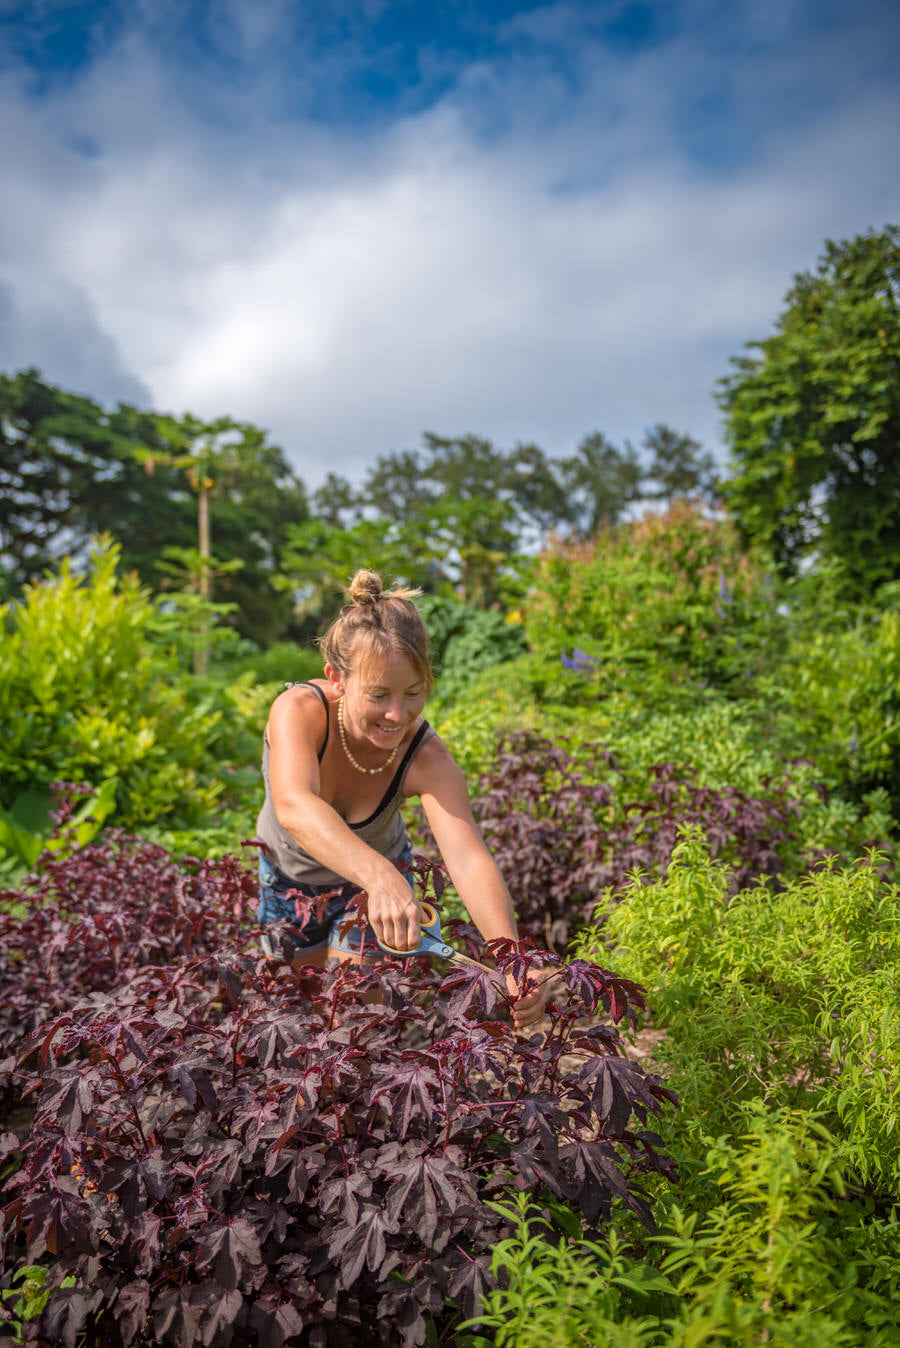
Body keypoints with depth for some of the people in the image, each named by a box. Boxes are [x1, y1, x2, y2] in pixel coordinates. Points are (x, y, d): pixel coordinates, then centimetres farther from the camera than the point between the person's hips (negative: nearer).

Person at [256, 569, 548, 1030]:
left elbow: (469, 862, -47)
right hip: (287, 870, 1)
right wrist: (383, 879, -73)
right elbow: (294, 807, -57)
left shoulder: (427, 759, -34)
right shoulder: (298, 710, -38)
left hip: (378, 874, 0)